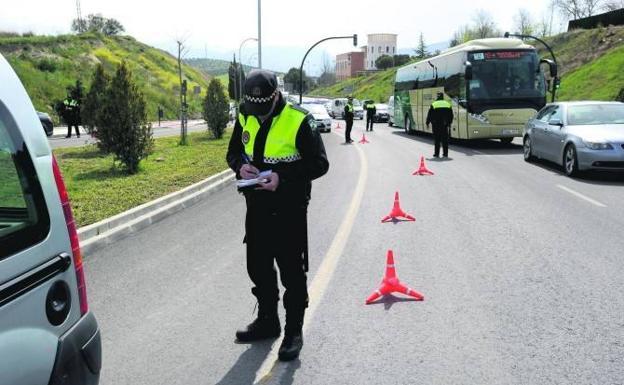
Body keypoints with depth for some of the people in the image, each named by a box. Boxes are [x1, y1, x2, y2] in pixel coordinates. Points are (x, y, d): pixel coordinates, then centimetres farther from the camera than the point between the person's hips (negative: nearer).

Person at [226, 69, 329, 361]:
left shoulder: (299, 121, -16)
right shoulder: (245, 118, 3)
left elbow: (319, 164, -14)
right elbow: (233, 152, 15)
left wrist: (283, 178, -25)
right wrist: (241, 166, -9)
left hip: (289, 208, -6)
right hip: (256, 206, 6)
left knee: (292, 271, 2)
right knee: (258, 266, 17)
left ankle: (293, 332, 16)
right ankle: (267, 321, 35)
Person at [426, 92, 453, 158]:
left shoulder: (434, 105, -6)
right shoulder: (448, 104, 6)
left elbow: (429, 115, -2)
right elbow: (451, 115, 11)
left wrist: (427, 123, 10)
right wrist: (449, 123, 22)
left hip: (436, 125, -3)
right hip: (445, 125, 3)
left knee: (437, 139, 2)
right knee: (445, 139, 9)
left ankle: (436, 153, 2)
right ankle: (445, 153, 12)